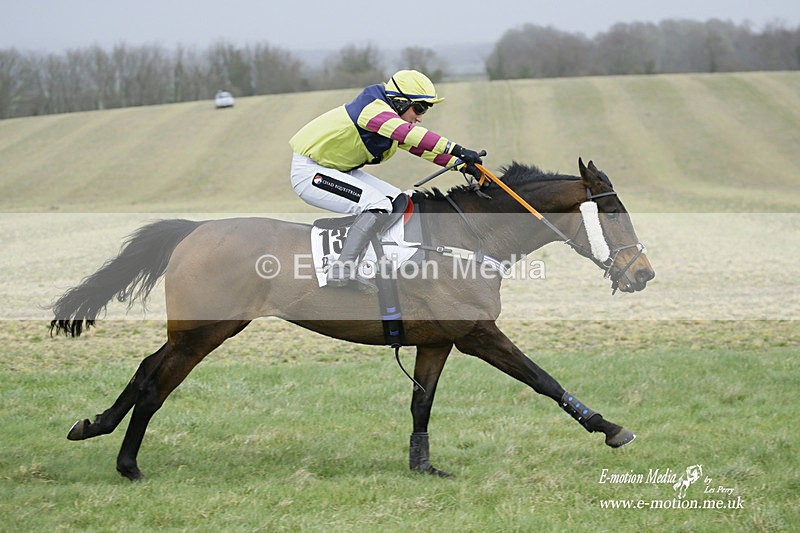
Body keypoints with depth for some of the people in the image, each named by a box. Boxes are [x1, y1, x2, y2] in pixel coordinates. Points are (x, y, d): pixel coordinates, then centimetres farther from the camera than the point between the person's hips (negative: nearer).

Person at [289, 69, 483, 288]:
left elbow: (421, 146, 11)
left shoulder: (390, 117, 10)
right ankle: (341, 271, -29)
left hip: (338, 169, 11)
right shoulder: (372, 108, -22)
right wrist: (457, 150, -41)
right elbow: (407, 133, -36)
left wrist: (462, 164, -2)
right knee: (377, 204, -25)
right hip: (309, 172, -11)